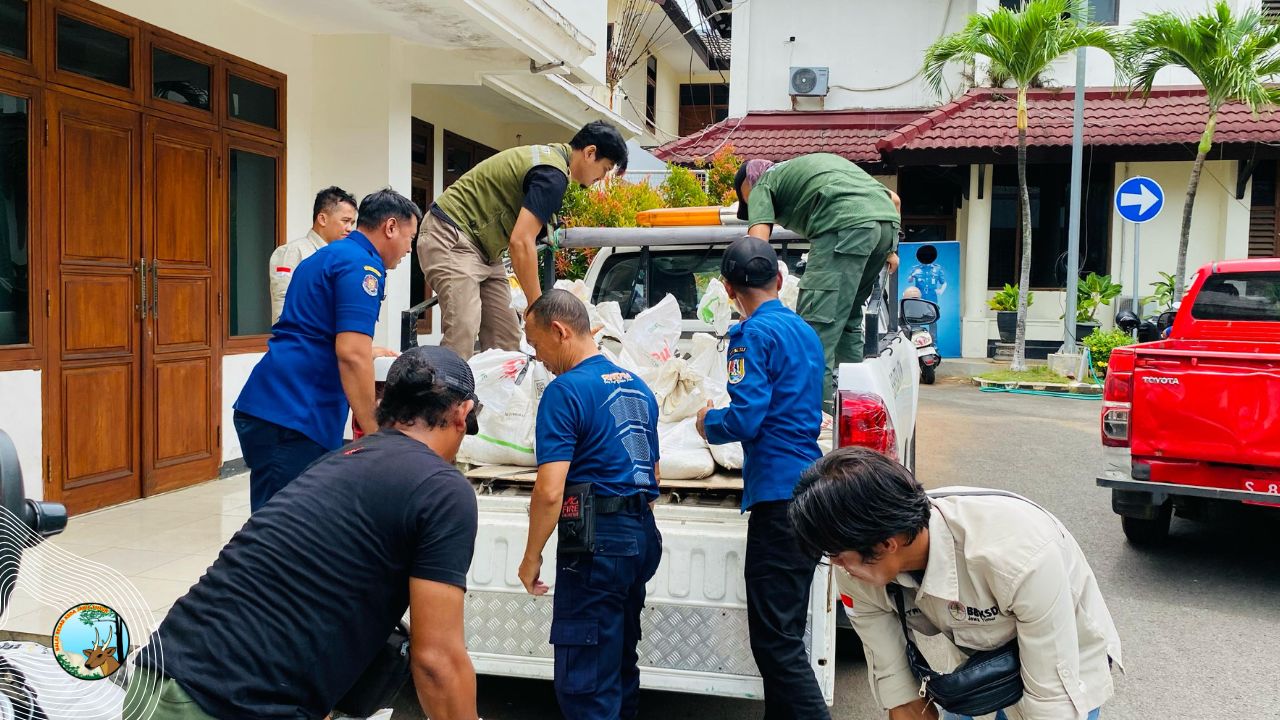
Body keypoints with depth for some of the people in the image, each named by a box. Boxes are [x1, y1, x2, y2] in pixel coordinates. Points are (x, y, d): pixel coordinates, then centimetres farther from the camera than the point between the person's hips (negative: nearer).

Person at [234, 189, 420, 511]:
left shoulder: (327, 255, 22)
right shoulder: (362, 264, -8)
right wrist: (374, 433, -14)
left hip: (267, 409, 10)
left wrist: (368, 354, 49)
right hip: (291, 419, -10)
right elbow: (351, 354, -19)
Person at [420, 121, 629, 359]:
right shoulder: (553, 175, -19)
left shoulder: (549, 153, 12)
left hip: (482, 247, 10)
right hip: (452, 240, -10)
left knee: (506, 340, 1)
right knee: (462, 339, -21)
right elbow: (521, 242, -26)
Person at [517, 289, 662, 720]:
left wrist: (531, 557, -8)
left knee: (584, 681, -1)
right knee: (620, 664, 20)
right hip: (641, 535, 9)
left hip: (597, 541, -9)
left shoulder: (567, 391, -13)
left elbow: (549, 492, -19)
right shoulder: (637, 387, 13)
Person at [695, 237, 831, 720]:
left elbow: (746, 418, -18)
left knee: (775, 639, -6)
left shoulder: (754, 334, -9)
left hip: (779, 494, -9)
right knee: (784, 634, 17)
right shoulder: (805, 332, 17)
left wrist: (707, 423, 1)